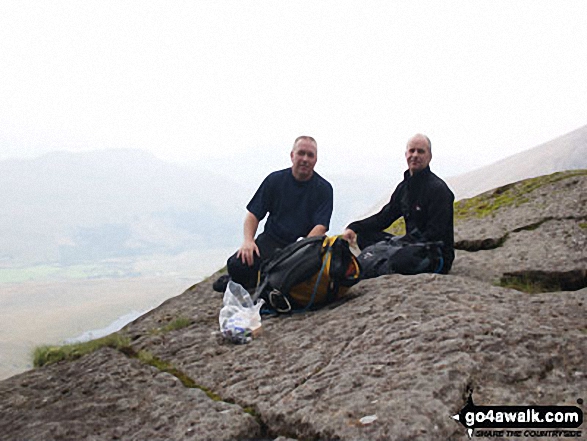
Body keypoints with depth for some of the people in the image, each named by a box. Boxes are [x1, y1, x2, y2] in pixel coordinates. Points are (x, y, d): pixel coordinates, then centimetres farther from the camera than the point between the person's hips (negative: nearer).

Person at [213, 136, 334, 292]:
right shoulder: (275, 179, 6)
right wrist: (248, 240, -13)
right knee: (236, 265, -26)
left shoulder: (324, 188, 0)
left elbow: (320, 227, -9)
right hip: (271, 240, 0)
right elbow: (253, 214, 6)